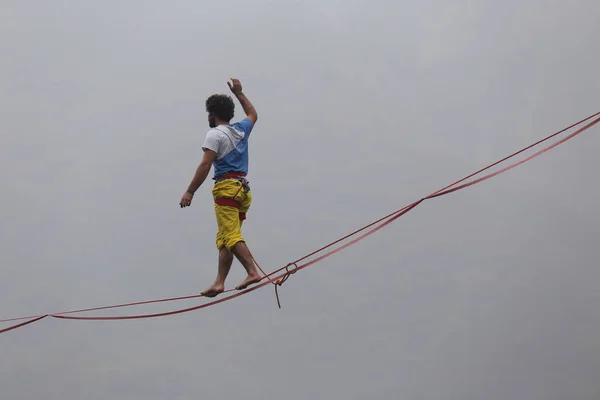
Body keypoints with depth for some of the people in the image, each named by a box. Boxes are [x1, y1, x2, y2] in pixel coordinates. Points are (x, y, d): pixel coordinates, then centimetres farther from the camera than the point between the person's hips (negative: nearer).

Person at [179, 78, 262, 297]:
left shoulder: (215, 134, -2)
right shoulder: (241, 129, 18)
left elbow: (205, 165, -12)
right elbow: (253, 114, 42)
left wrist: (190, 192, -12)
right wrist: (239, 93, 48)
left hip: (226, 187, -8)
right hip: (243, 187, 8)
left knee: (231, 236, -15)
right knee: (224, 239, 7)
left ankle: (252, 272, -29)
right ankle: (219, 282, 2)